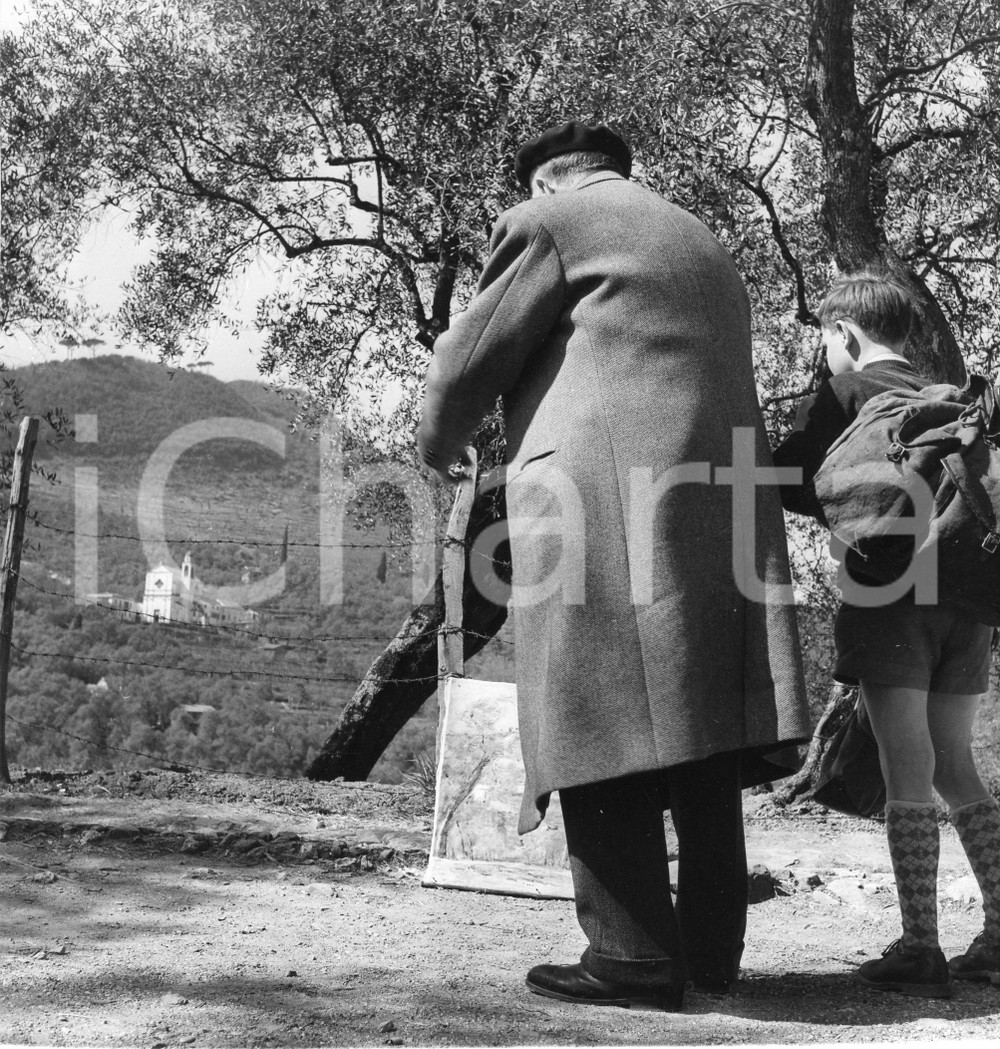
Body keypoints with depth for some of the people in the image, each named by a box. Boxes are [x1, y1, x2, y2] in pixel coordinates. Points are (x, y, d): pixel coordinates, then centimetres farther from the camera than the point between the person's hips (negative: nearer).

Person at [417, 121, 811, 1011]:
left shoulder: (550, 219, 5)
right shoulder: (707, 248, 28)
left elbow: (470, 360, 3)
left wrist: (441, 444, 23)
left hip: (603, 506, -7)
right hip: (721, 503, 7)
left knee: (606, 733, -6)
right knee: (696, 731, 9)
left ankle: (634, 954, -6)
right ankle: (712, 947, 13)